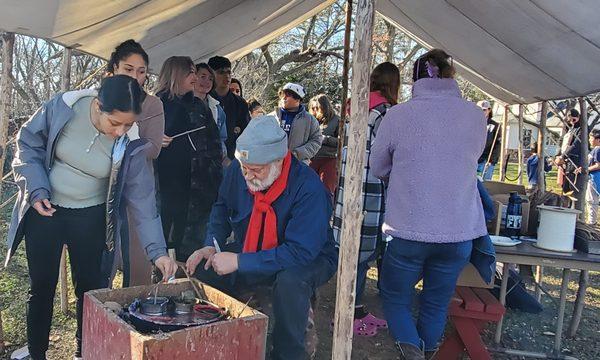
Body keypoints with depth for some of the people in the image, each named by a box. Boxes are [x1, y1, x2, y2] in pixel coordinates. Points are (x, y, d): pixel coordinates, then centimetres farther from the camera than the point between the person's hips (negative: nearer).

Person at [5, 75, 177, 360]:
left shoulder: (131, 145, -18)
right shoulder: (63, 107, -18)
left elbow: (141, 198, -14)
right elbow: (28, 144, -4)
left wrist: (157, 251, -20)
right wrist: (37, 190, -15)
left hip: (91, 218, 0)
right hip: (44, 211, 0)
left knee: (90, 287, 7)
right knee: (42, 286, 10)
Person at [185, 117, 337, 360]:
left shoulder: (308, 187, -30)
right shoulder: (237, 171, -11)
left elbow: (300, 252, -34)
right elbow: (221, 209, 10)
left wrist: (239, 262, -33)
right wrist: (212, 245, -8)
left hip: (308, 259, -5)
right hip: (248, 253, 6)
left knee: (290, 281, -38)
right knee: (202, 270, -9)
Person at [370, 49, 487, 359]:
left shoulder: (398, 115, -8)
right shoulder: (475, 115, -1)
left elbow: (377, 168, 4)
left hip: (409, 229, -2)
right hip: (460, 231, 3)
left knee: (395, 298, 17)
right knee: (436, 305, 19)